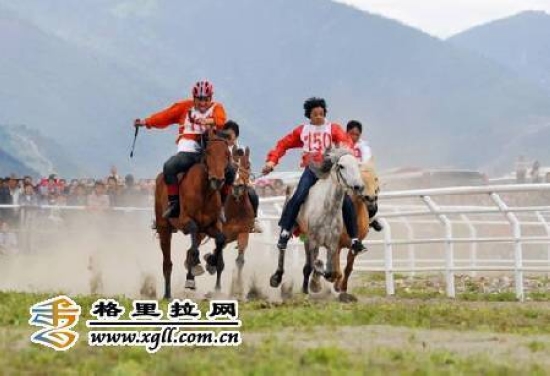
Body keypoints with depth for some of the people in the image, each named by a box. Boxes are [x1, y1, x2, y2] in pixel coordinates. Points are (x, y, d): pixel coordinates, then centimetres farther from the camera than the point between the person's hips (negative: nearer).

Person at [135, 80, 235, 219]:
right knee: (169, 167, -28)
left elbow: (221, 121, -10)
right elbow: (166, 116, 16)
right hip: (188, 151, 0)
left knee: (229, 171, -22)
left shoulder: (216, 108, 11)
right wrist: (147, 122, 8)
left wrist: (209, 121, -31)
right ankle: (174, 203, -18)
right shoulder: (185, 107, 16)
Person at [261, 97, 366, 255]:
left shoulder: (332, 128, 8)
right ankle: (285, 233, -17)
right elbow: (283, 144, 15)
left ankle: (354, 240, -2)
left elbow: (345, 140, -8)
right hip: (311, 169, 0)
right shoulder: (302, 130, 13)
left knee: (346, 201, -10)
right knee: (298, 197, -22)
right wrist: (272, 160, 1)